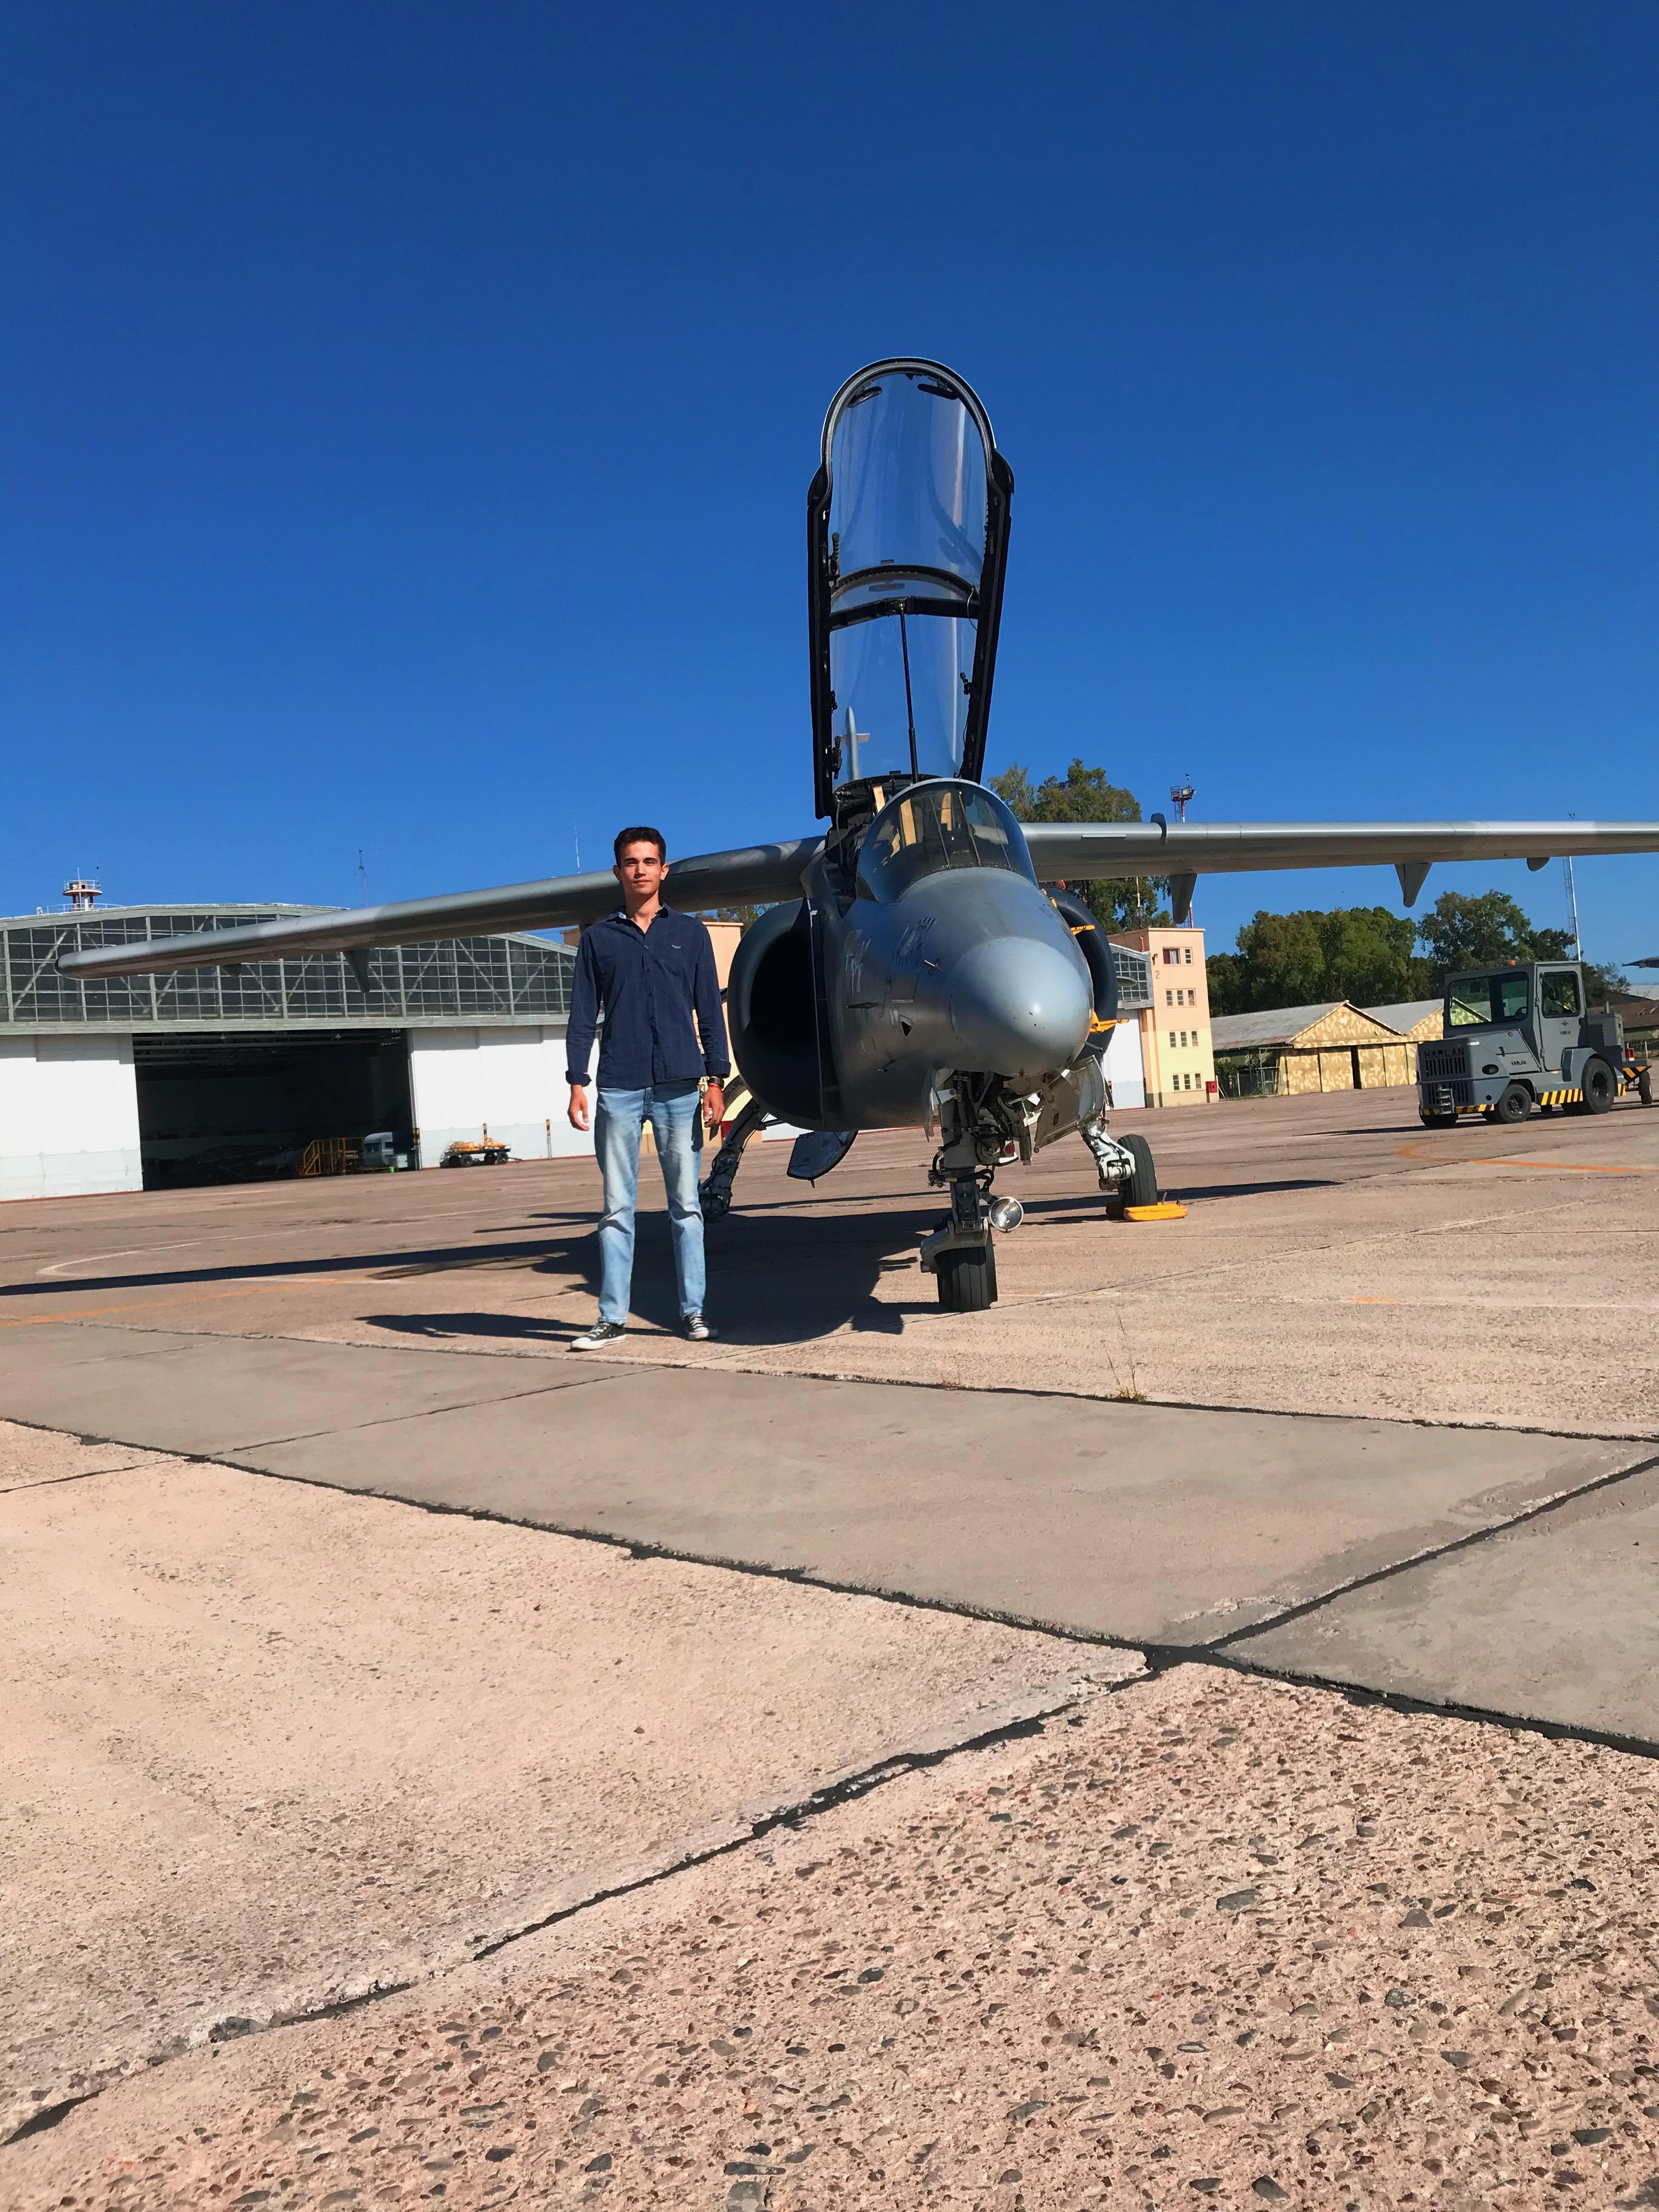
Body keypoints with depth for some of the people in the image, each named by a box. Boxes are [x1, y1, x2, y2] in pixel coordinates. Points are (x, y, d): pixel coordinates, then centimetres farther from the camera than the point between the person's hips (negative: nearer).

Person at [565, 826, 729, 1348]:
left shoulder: (690, 933, 10)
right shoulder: (598, 938, 10)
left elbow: (709, 1010, 9)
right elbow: (583, 1015, 9)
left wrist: (716, 1079, 0)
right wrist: (576, 1084, 0)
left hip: (679, 1086, 0)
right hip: (619, 1088, 0)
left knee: (686, 1204, 3)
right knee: (617, 1207, 2)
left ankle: (693, 1311, 11)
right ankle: (612, 1316, 7)